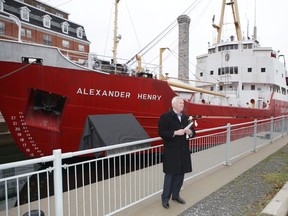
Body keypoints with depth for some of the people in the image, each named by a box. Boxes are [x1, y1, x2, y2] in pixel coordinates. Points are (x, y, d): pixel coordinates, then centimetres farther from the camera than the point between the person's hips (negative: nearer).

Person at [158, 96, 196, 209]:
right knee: (170, 175, 3)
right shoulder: (165, 117, -8)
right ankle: (165, 198, 18)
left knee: (180, 174, 14)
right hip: (171, 152, -6)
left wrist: (190, 132, -6)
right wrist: (175, 133, -21)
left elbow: (192, 131, 17)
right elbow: (161, 132, -15)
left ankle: (175, 195, 31)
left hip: (183, 151, 6)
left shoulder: (186, 117, 12)